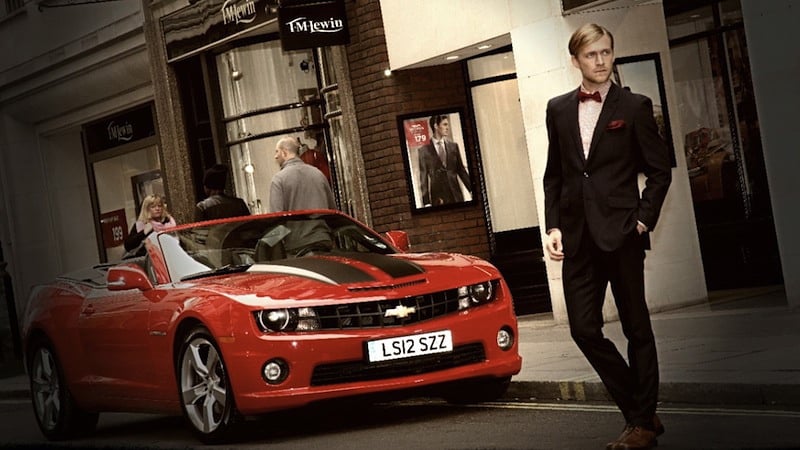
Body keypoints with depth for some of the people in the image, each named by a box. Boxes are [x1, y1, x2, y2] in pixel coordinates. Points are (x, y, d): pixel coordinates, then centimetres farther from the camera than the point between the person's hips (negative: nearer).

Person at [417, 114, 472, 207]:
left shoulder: (453, 146, 11)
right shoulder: (424, 150, 1)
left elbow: (461, 171, 13)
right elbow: (423, 178, 0)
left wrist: (472, 191, 6)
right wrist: (426, 202, -5)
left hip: (456, 195, 3)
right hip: (438, 197, -3)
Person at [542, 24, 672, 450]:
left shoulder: (634, 107, 0)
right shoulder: (559, 109, 10)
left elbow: (660, 170, 2)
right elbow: (553, 175, 13)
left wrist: (644, 220, -8)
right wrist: (553, 226, 3)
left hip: (621, 232, -3)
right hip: (578, 235, 4)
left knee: (636, 327, 5)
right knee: (584, 328, -1)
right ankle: (639, 410, 16)